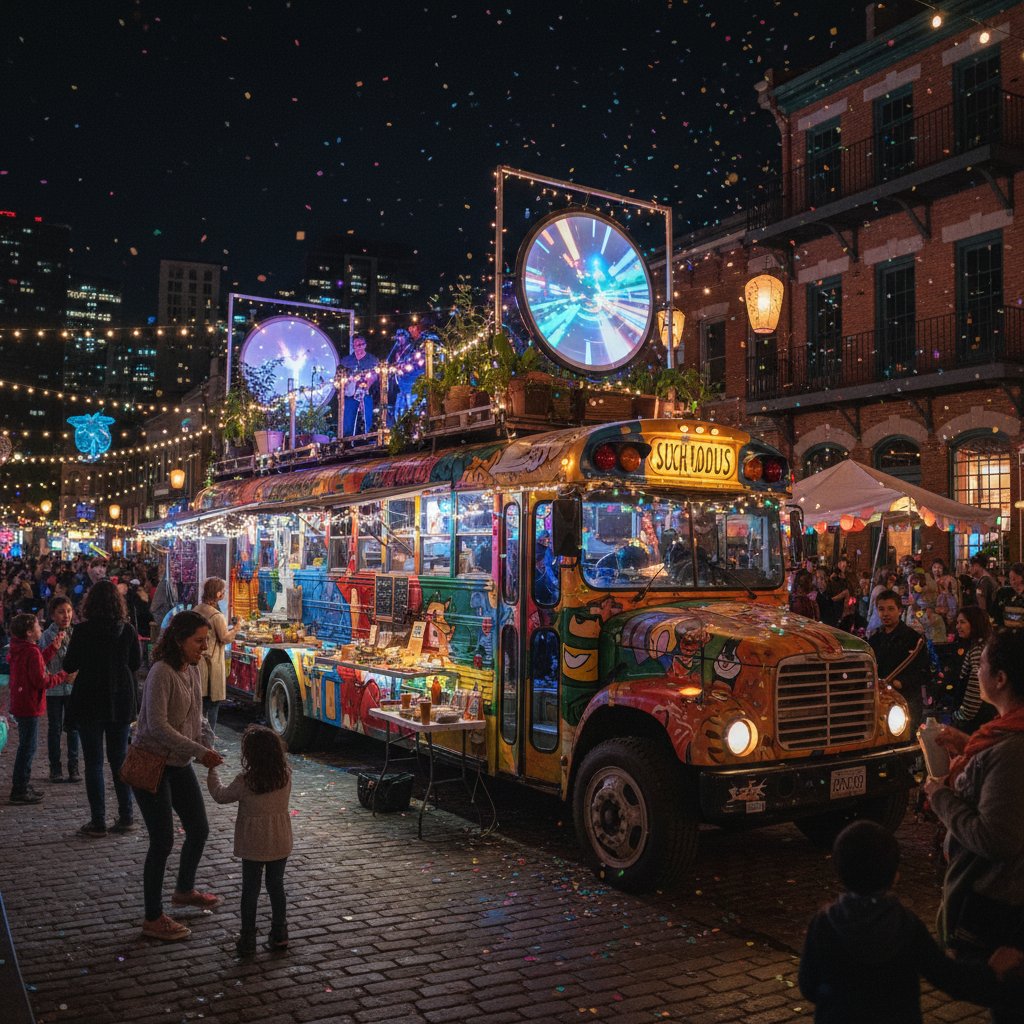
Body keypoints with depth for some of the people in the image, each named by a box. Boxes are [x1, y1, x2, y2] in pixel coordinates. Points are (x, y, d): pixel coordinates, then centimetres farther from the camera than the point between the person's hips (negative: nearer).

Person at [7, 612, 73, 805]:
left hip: (20, 705, 10)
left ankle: (21, 786, 28)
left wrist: (53, 648, 18)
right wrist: (62, 676, -11)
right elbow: (41, 681, -22)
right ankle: (19, 791, 3)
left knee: (26, 747, 19)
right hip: (29, 707, -10)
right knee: (28, 748, -2)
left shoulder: (20, 649, 9)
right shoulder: (32, 651, -21)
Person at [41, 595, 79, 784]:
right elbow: (42, 662, -13)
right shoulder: (47, 635, -8)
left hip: (73, 686, 2)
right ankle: (55, 768, 20)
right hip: (54, 688, -2)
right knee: (54, 728, 9)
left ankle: (73, 767, 17)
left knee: (73, 727, 8)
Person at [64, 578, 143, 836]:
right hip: (121, 701, 3)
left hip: (89, 702, -3)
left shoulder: (82, 631, -12)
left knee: (93, 762, 5)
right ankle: (126, 817, 16)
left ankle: (98, 823, 7)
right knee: (120, 758, 13)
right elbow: (136, 664, 6)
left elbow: (69, 666, -3)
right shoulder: (127, 630, -4)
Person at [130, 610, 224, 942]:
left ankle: (185, 891, 39)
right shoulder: (162, 673, -21)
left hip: (179, 764, 8)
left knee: (199, 829, 15)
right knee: (163, 840, -3)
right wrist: (199, 751, -25)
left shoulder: (192, 670, 4)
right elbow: (157, 725, -26)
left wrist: (208, 744, -3)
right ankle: (153, 919, 11)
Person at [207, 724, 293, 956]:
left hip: (253, 846, -3)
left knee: (250, 891, 10)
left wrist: (212, 771, 12)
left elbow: (221, 795, -2)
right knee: (276, 887, 16)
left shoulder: (245, 781, -20)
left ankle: (248, 941, 17)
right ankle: (279, 935, 23)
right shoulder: (286, 776, -10)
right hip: (280, 843, 3)